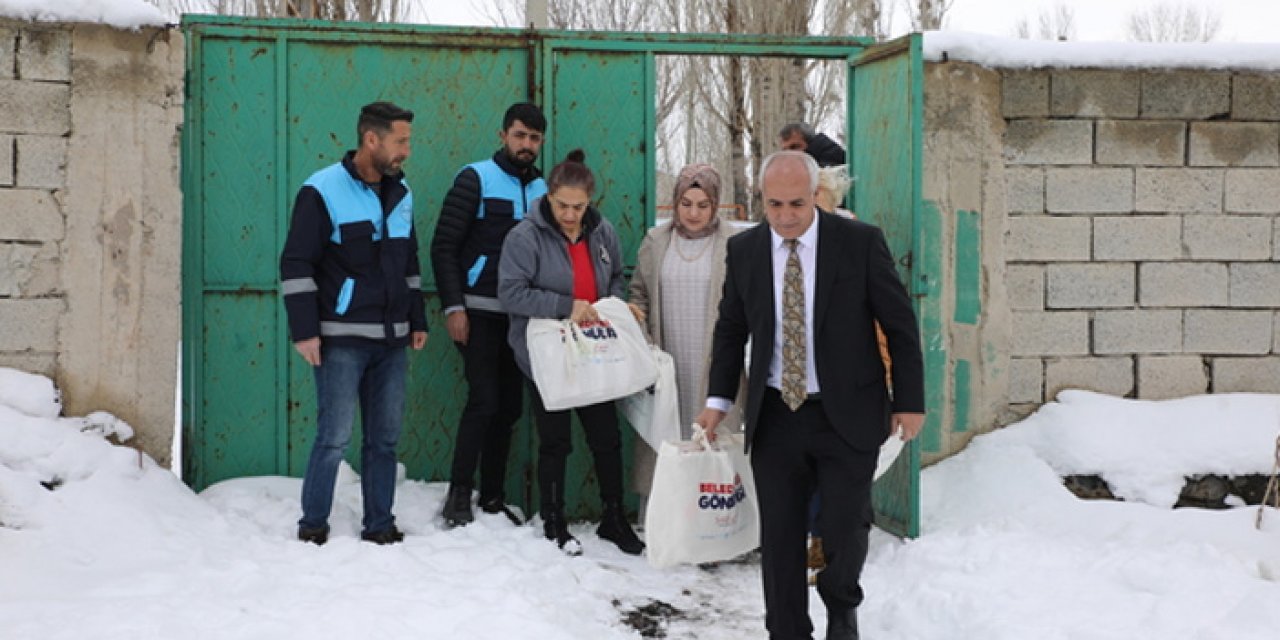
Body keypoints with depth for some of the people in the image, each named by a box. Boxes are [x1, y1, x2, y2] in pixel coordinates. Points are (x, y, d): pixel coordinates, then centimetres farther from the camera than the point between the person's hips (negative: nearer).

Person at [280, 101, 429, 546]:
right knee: (335, 437, -4)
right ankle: (313, 524, 11)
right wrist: (304, 331, -12)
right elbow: (295, 264, -8)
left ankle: (379, 525, 18)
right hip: (342, 340, -6)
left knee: (384, 438, 8)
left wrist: (417, 320, 18)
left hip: (392, 340, 6)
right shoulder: (323, 191, -8)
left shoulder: (401, 193, 13)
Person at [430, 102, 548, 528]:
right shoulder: (476, 179, -4)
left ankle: (492, 498, 18)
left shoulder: (541, 188, 12)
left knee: (509, 406, 7)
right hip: (479, 312, -5)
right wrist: (453, 307, -14)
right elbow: (444, 246, -7)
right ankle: (459, 496, 0)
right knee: (484, 399, -12)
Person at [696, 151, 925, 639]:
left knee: (845, 531, 2)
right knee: (779, 538, 5)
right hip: (774, 417, 2)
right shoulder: (744, 249, 1)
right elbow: (730, 329, 13)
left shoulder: (861, 242, -7)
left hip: (847, 416, -2)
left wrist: (909, 401, -2)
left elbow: (900, 325, -2)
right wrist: (718, 400, 9)